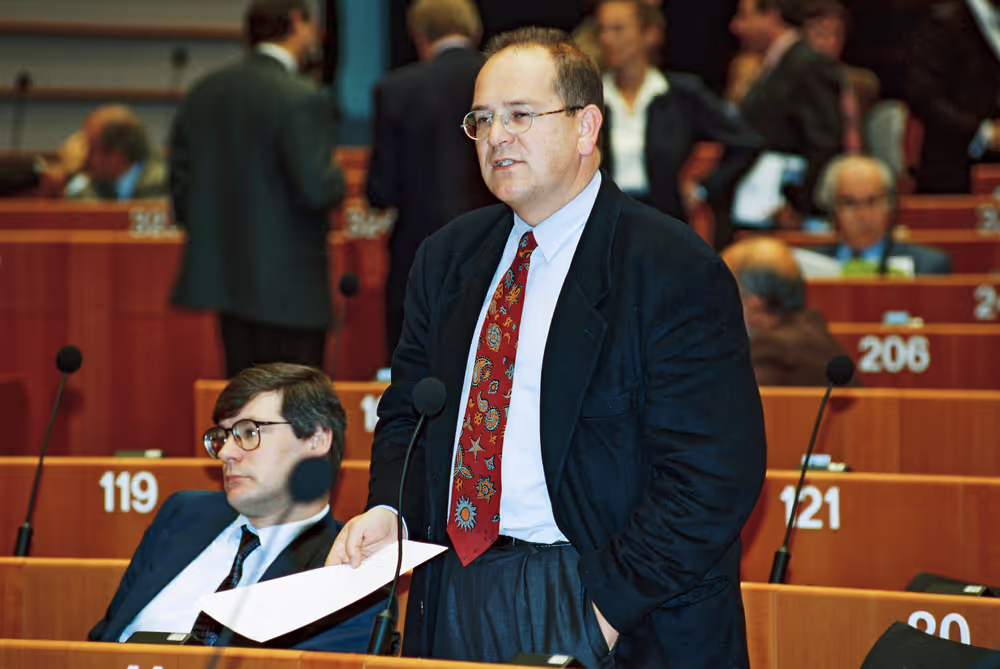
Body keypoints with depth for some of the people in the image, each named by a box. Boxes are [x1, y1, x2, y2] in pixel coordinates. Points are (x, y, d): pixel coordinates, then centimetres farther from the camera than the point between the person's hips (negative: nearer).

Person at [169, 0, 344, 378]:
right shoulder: (302, 101, -15)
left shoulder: (203, 94, 7)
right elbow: (315, 189, -21)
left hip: (221, 273, 7)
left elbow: (181, 182, 9)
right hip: (289, 289, -7)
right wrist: (338, 180, 2)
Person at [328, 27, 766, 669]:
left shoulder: (676, 271, -12)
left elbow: (717, 472, -17)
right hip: (455, 600, 6)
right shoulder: (449, 258, 10)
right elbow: (408, 411, 19)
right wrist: (388, 510, -2)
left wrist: (607, 605, -20)